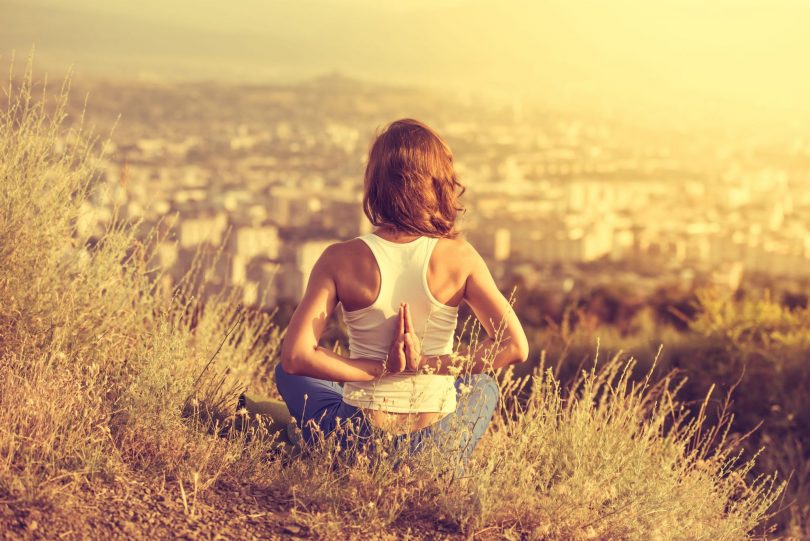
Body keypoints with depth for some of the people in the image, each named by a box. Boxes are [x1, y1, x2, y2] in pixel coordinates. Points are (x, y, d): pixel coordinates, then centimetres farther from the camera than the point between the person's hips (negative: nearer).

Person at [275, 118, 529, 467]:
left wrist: (381, 369, -11)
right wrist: (430, 364, -10)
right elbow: (515, 346, -13)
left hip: (357, 441, -1)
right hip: (439, 448, 1)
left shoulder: (341, 260, -13)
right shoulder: (459, 257, -11)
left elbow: (295, 357, -18)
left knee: (290, 375, 32)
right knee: (481, 387, 37)